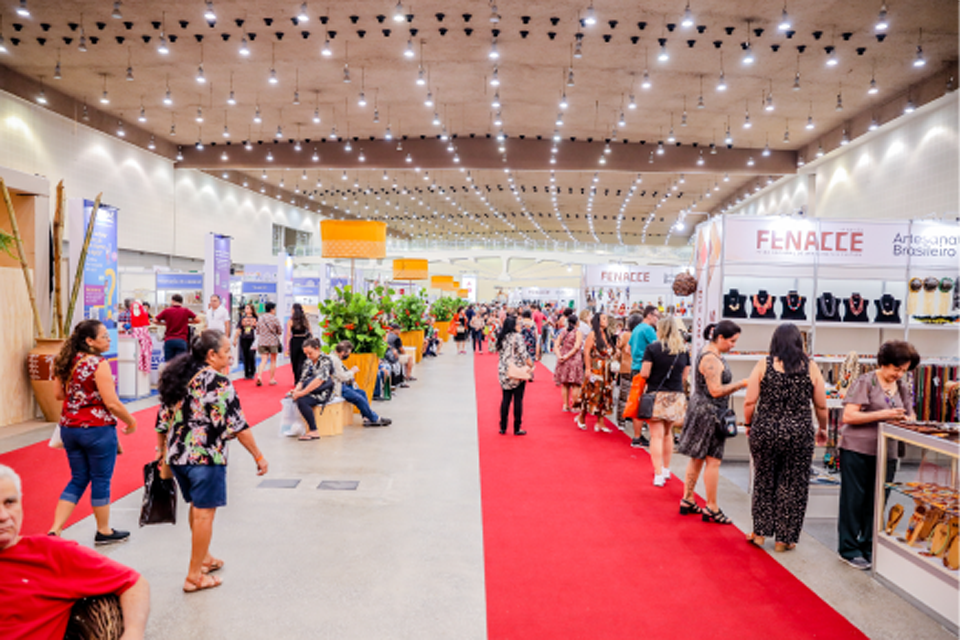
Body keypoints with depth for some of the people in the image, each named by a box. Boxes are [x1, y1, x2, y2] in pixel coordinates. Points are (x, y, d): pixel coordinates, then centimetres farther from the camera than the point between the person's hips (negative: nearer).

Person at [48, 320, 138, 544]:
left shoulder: (66, 361, 4)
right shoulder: (98, 363, -18)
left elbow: (59, 394, 13)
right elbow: (111, 402, -19)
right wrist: (131, 421, -6)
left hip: (69, 428, 7)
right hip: (97, 430, -7)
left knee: (78, 479, 18)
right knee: (101, 480, 8)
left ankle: (55, 530, 11)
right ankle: (104, 531, 22)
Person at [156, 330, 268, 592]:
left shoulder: (176, 377, 8)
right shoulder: (219, 383, -15)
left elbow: (163, 420, 13)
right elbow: (237, 425, -15)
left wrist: (161, 450, 26)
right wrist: (259, 456, -8)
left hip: (177, 456, 8)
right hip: (206, 458, -8)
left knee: (196, 507, 23)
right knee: (204, 513, 3)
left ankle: (203, 557, 38)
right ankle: (194, 576, 11)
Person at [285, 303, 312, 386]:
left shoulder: (290, 321, -3)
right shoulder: (306, 320, 5)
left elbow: (288, 335, -7)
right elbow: (310, 333, 4)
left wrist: (287, 347, -5)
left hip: (294, 342, -2)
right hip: (304, 342, 2)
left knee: (295, 363, 13)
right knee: (302, 363, 2)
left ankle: (297, 382, 21)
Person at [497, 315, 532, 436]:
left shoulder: (501, 337, 5)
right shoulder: (517, 337, -13)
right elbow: (524, 354, -14)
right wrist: (531, 366, -3)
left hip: (504, 373, 5)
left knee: (505, 399, 12)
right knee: (518, 400, 3)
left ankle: (503, 427, 16)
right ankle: (517, 428, 7)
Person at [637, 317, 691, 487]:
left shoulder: (652, 348, -7)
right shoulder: (683, 350, 4)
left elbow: (644, 373, -11)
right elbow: (685, 375, 9)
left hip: (656, 396, -4)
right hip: (676, 397, 4)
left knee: (657, 436, -2)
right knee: (668, 433, 18)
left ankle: (659, 475, -5)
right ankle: (666, 469, 29)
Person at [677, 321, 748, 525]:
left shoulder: (713, 355, 14)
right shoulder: (711, 359, -20)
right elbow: (716, 391, -24)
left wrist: (737, 384, 12)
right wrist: (741, 383, -19)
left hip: (702, 411, 11)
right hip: (709, 413, -11)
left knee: (697, 458, 15)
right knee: (713, 460, -3)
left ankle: (687, 500, 24)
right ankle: (711, 508, 5)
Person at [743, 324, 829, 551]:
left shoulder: (763, 365, -3)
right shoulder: (811, 367, 0)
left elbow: (749, 402, -5)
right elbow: (821, 406, 4)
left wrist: (749, 424, 10)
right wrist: (822, 429, 20)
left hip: (765, 431, 0)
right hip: (799, 435, 0)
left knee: (764, 481, 14)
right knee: (793, 485, 10)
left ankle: (760, 532, 21)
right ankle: (784, 538, 18)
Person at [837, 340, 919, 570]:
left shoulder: (903, 387, 10)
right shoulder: (865, 382, -9)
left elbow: (910, 415, 17)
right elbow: (848, 416, -15)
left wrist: (905, 419, -7)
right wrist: (882, 415, -21)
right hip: (857, 450, -5)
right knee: (854, 500, 3)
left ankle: (869, 547, 24)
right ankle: (849, 549, 13)